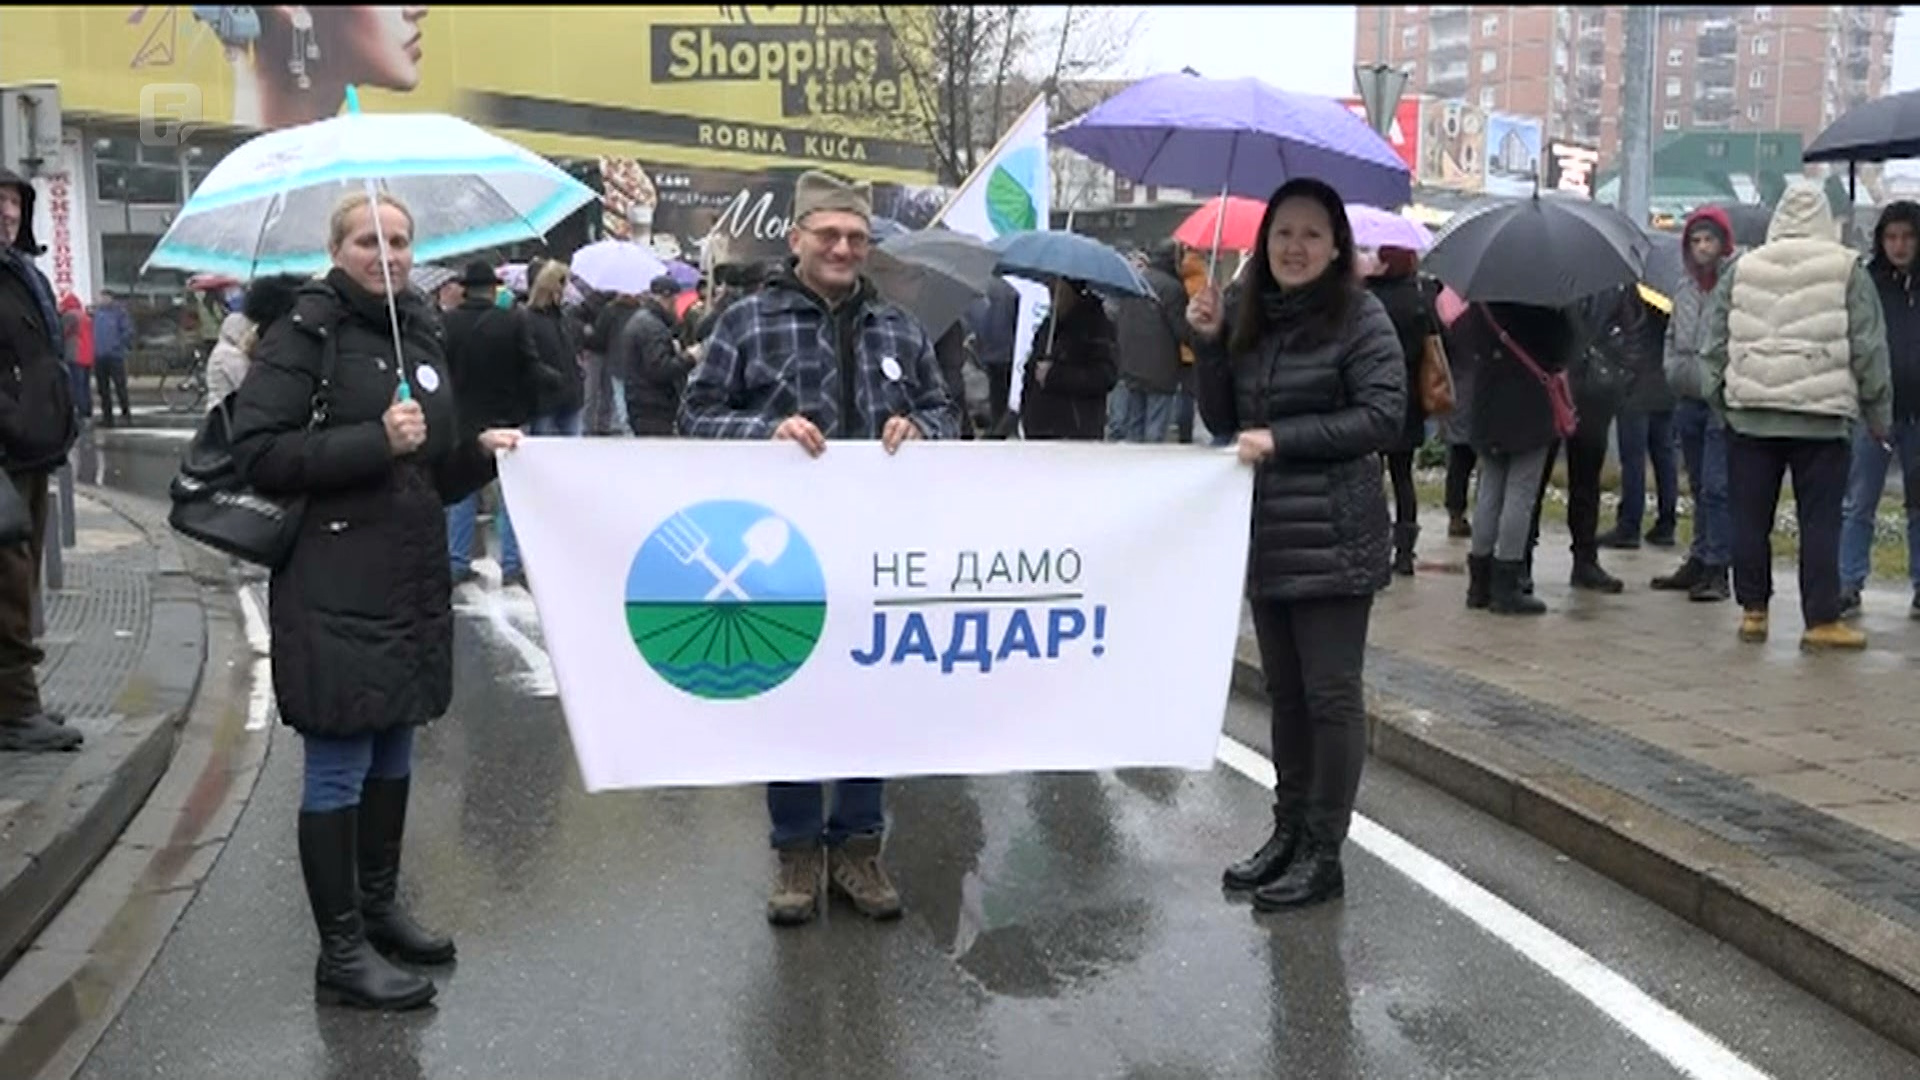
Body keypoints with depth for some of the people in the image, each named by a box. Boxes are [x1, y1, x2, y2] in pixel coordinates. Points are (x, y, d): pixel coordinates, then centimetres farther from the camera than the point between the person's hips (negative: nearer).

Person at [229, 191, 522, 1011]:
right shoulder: (304, 334, -6)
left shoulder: (421, 335, 15)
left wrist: (480, 450, 1)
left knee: (393, 752, 16)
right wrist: (374, 440, -21)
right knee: (339, 766, -1)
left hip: (412, 581, 7)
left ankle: (378, 905, 31)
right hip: (335, 589, -7)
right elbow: (257, 452, -15)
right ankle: (341, 952, 9)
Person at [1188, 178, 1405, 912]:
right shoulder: (1248, 318, 11)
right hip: (1264, 535, 6)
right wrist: (1208, 342, -3)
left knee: (1330, 694, 0)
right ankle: (1287, 834, 26)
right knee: (1285, 693, 14)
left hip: (1332, 540, -6)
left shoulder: (1359, 316, -8)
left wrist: (1280, 439, -18)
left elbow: (1384, 416, -15)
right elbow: (1222, 421, 10)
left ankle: (1323, 853, 10)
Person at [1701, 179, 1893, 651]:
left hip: (1749, 415, 2)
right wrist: (1879, 417, 9)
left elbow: (1715, 346, 9)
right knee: (1820, 522, 2)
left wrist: (1718, 400, 19)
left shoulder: (1741, 270, 6)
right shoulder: (1848, 270, 1)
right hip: (1822, 417, -2)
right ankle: (1822, 621, 5)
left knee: (1751, 519, 8)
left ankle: (1753, 611, 14)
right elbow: (1870, 351, 2)